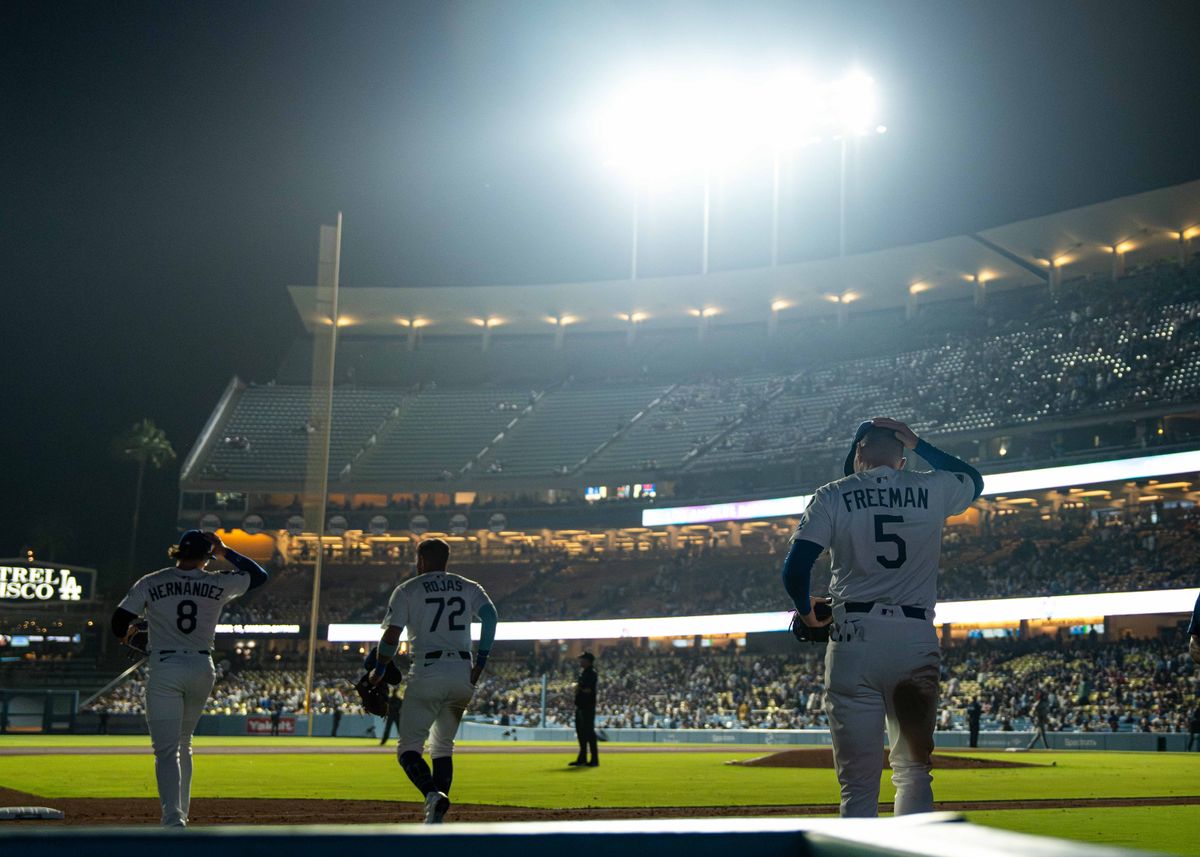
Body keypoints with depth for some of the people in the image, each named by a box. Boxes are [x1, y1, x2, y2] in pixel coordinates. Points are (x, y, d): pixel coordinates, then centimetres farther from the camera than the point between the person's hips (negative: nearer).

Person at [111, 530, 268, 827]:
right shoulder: (218, 583, 3)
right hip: (202, 670, 3)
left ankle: (174, 820, -21)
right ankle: (180, 814, 26)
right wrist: (225, 553, 21)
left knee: (166, 750, -6)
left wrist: (127, 634, 20)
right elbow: (259, 575, 18)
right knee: (183, 743, 22)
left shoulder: (151, 583, -2)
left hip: (164, 671, -3)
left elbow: (120, 623, -3)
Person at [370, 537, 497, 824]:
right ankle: (436, 817, 7)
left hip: (427, 674, -4)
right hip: (463, 674, 4)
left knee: (408, 748, -1)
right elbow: (490, 615, -4)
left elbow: (391, 635, -5)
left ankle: (433, 793, -29)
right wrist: (480, 662, -3)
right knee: (443, 747, 17)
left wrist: (379, 671, 9)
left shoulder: (407, 590, 5)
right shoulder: (469, 587, 15)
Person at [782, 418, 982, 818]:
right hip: (916, 642, 2)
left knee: (858, 781, 2)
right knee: (913, 771, 13)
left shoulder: (833, 496, 3)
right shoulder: (933, 489, 9)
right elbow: (975, 480, 33)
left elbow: (794, 571, -5)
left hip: (854, 641, -1)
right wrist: (918, 444, 31)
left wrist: (806, 611, 14)